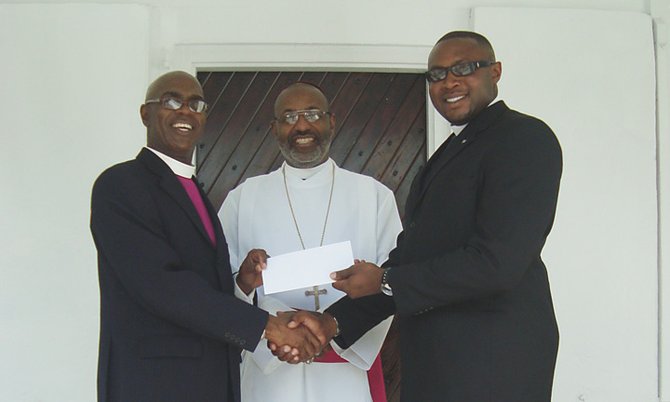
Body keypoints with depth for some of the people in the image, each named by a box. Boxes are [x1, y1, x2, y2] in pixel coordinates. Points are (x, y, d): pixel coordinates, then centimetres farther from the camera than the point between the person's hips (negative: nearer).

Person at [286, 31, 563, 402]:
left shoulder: (524, 138, -10)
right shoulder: (448, 154, 18)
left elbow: (496, 262, -20)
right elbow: (409, 258, 16)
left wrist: (384, 281, -12)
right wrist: (333, 322, 3)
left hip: (493, 368, -8)